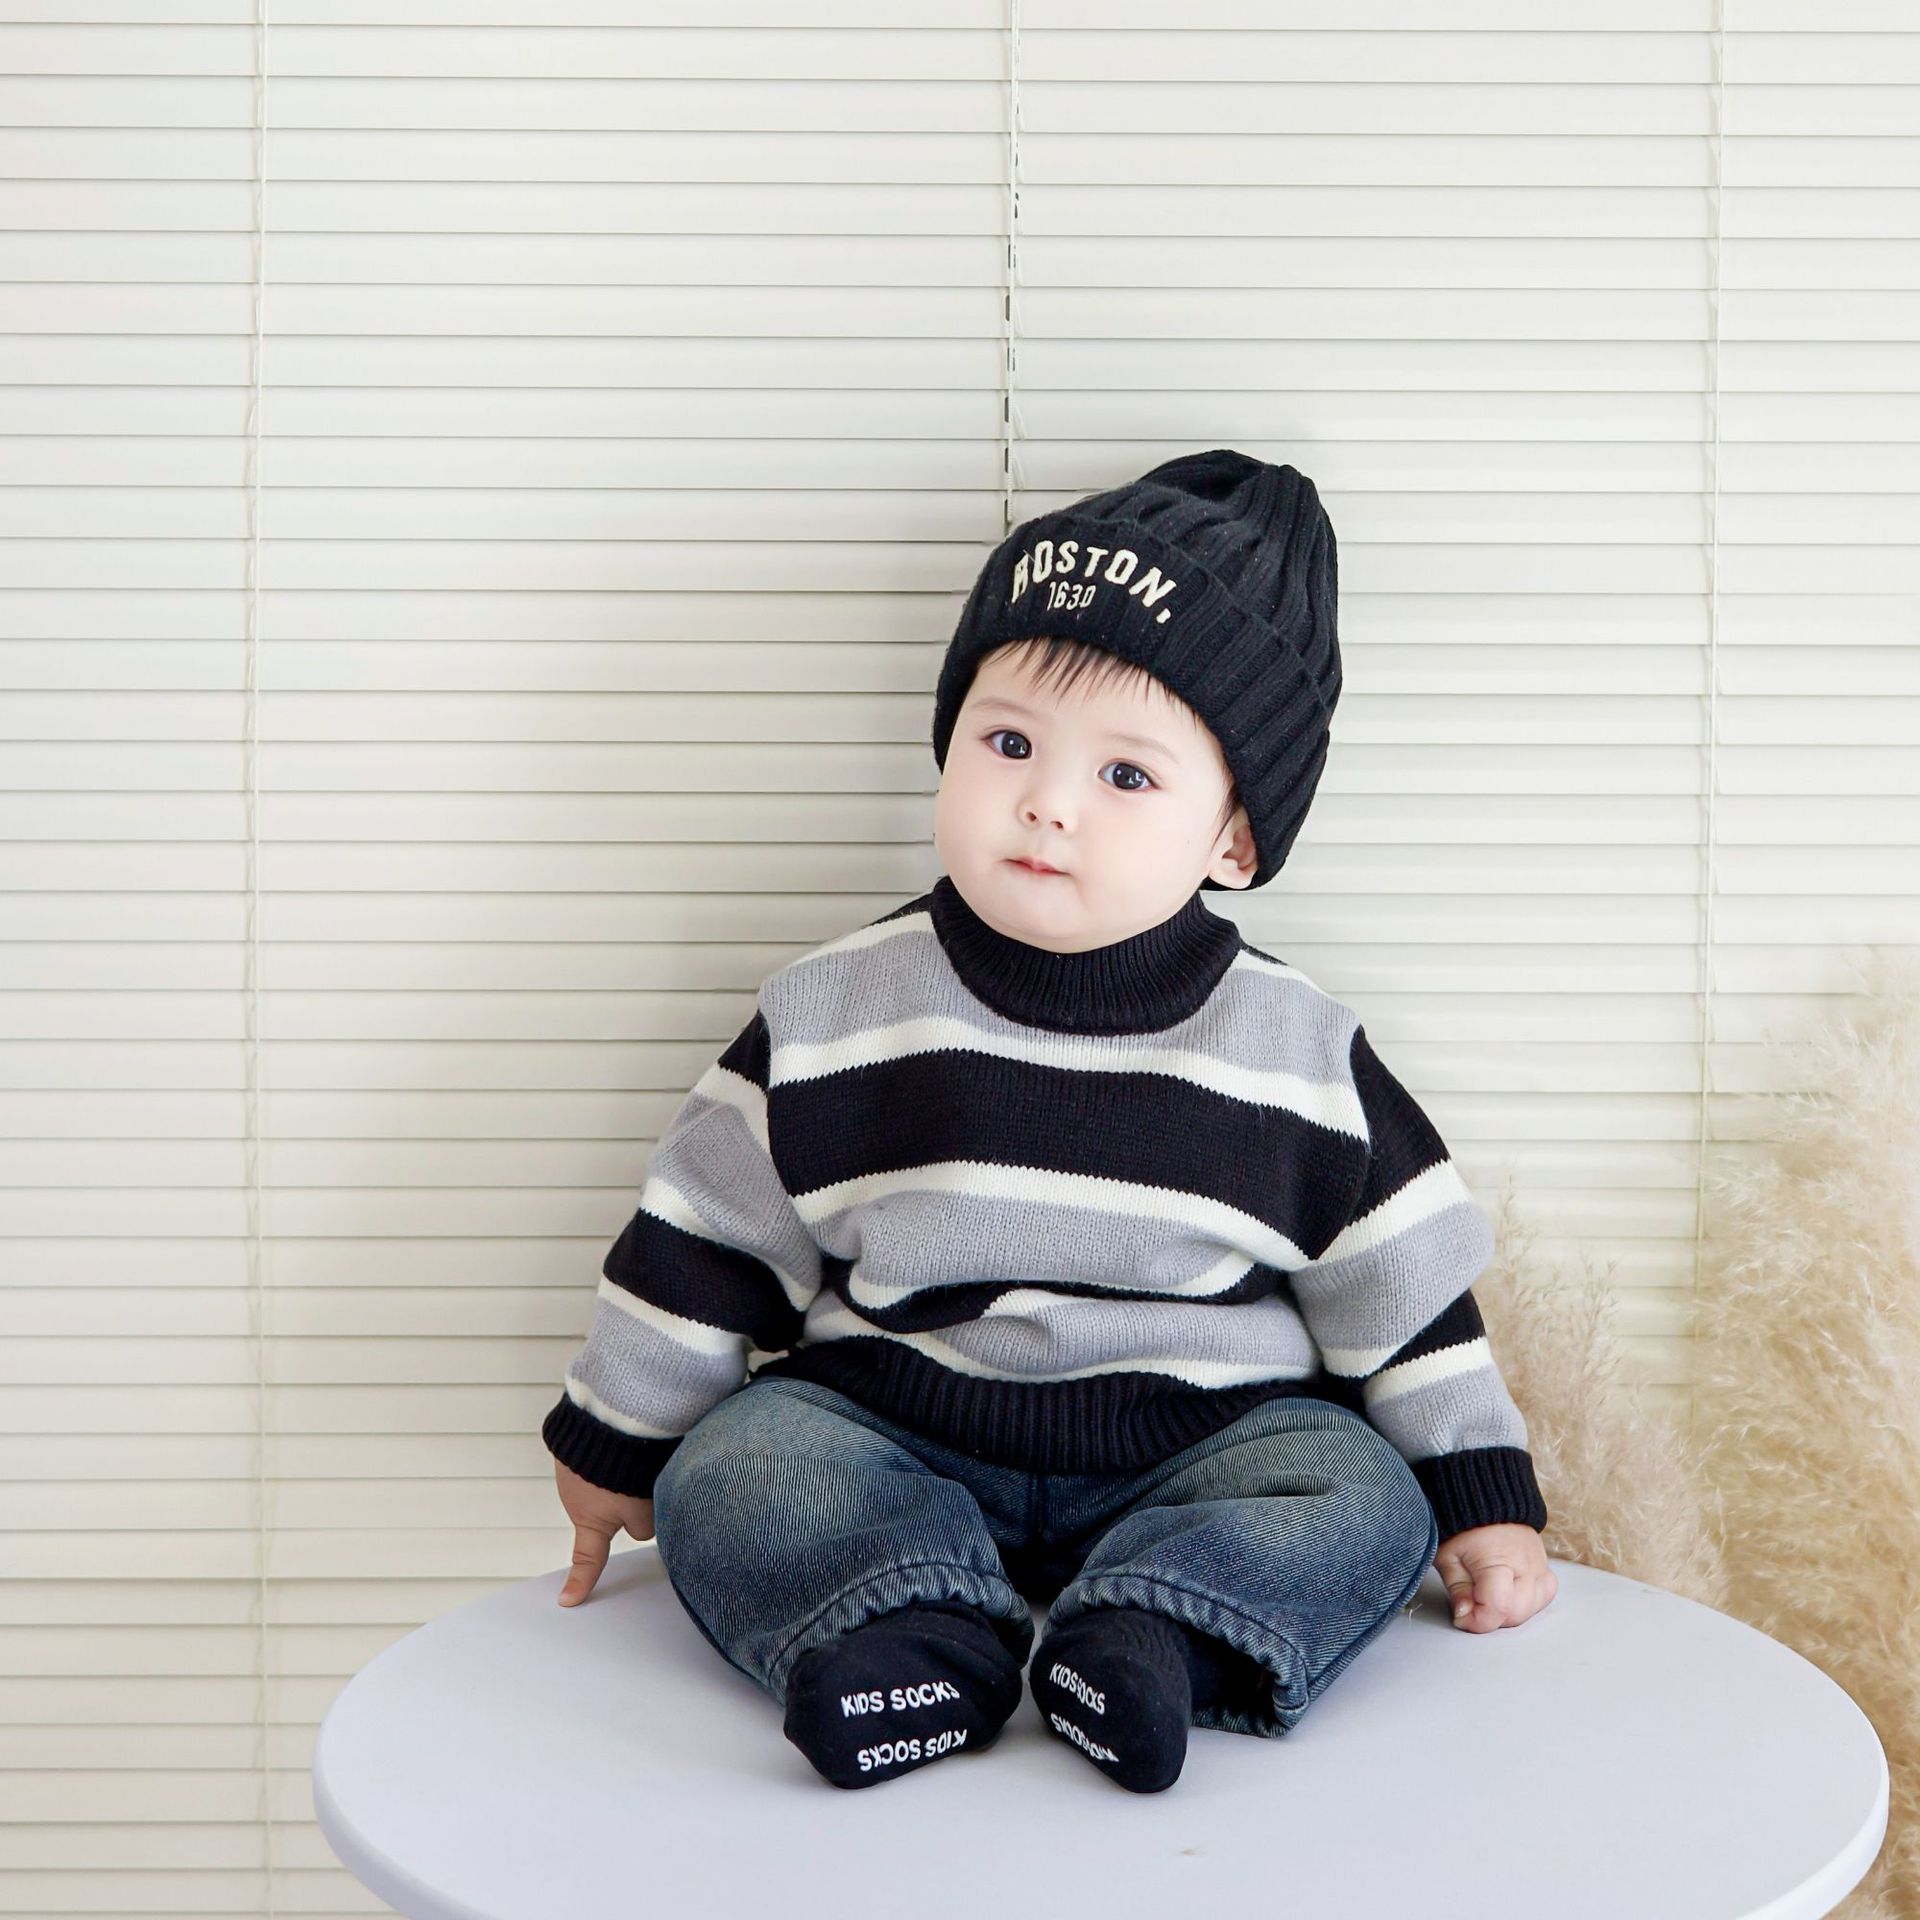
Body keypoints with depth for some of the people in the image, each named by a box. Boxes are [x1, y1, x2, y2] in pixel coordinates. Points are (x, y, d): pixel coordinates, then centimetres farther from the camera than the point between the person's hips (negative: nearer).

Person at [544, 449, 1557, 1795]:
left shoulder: (1299, 1051, -4)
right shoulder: (833, 1015, -4)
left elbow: (1401, 1285, 4)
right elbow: (710, 1243, 4)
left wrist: (1487, 1503, 4)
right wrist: (614, 1452, 11)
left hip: (1201, 1442, 0)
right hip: (893, 1439, 1)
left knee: (1366, 1496, -22)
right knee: (726, 1470, -21)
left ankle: (1157, 1635, -38)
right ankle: (906, 1631, -37)